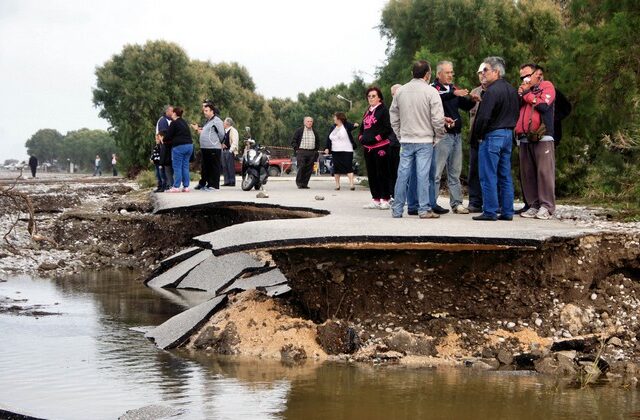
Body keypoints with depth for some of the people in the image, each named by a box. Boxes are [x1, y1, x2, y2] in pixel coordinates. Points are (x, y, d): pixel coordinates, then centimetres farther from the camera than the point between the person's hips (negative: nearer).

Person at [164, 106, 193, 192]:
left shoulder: (174, 123, -6)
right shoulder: (184, 123, 18)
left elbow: (168, 136, -6)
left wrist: (163, 139, 15)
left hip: (179, 146, -7)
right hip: (189, 145, 7)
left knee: (177, 167, -3)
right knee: (185, 167, 9)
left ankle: (176, 187, -5)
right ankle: (186, 186, 7)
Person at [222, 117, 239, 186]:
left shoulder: (233, 131, -8)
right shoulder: (225, 131, 17)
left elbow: (234, 142, -15)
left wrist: (231, 150, -20)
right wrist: (222, 144, 9)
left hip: (230, 151, -9)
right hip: (224, 151, 9)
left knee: (231, 167, -8)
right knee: (224, 167, 6)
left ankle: (232, 182, -5)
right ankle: (227, 181, 9)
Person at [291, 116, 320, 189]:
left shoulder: (314, 132, 15)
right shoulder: (299, 131, 3)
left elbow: (318, 142, 25)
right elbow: (293, 141, 3)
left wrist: (316, 150, 14)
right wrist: (296, 149, -5)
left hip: (311, 153, 4)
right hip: (301, 152, -4)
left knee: (309, 169, -1)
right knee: (301, 167, -11)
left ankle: (305, 183, 5)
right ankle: (299, 183, -1)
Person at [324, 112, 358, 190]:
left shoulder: (346, 126, -4)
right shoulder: (333, 128, 12)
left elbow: (351, 126, -24)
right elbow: (328, 139, 15)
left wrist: (354, 125, -46)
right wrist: (327, 148, 6)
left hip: (346, 151, -6)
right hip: (335, 152, 6)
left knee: (348, 167, -10)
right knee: (336, 168, 8)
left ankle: (351, 184, -14)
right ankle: (337, 184, 15)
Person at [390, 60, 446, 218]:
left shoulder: (400, 91, 5)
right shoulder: (431, 92, -9)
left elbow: (394, 116, 11)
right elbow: (438, 119, -11)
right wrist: (438, 137, 2)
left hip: (406, 140, 4)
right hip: (425, 141, -4)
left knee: (403, 174, 7)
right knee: (422, 174, -3)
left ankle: (397, 209, 11)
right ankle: (424, 209, 0)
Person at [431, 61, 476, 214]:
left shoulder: (454, 88, 17)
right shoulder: (434, 88, -5)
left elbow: (466, 106, 19)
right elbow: (438, 98, -27)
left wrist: (472, 100, -2)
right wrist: (454, 93, -40)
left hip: (456, 135, 8)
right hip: (442, 135, -7)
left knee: (455, 173, 11)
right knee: (436, 172, -7)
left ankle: (457, 203, 15)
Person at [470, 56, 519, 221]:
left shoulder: (492, 91, -16)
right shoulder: (512, 90, 12)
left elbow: (484, 117, -20)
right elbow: (516, 114, 18)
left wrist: (478, 135, -6)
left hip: (492, 135, -9)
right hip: (508, 134, 9)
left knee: (488, 176, -3)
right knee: (505, 176, 11)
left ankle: (490, 211, -3)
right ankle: (507, 212, 12)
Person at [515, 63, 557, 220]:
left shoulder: (547, 86, 6)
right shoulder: (524, 89, 24)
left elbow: (543, 105, -11)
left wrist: (526, 94, 0)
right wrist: (521, 94, 1)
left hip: (542, 137, -6)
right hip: (525, 139, 6)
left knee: (544, 171, -10)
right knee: (527, 173, 2)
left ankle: (546, 206, -10)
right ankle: (533, 205, 6)